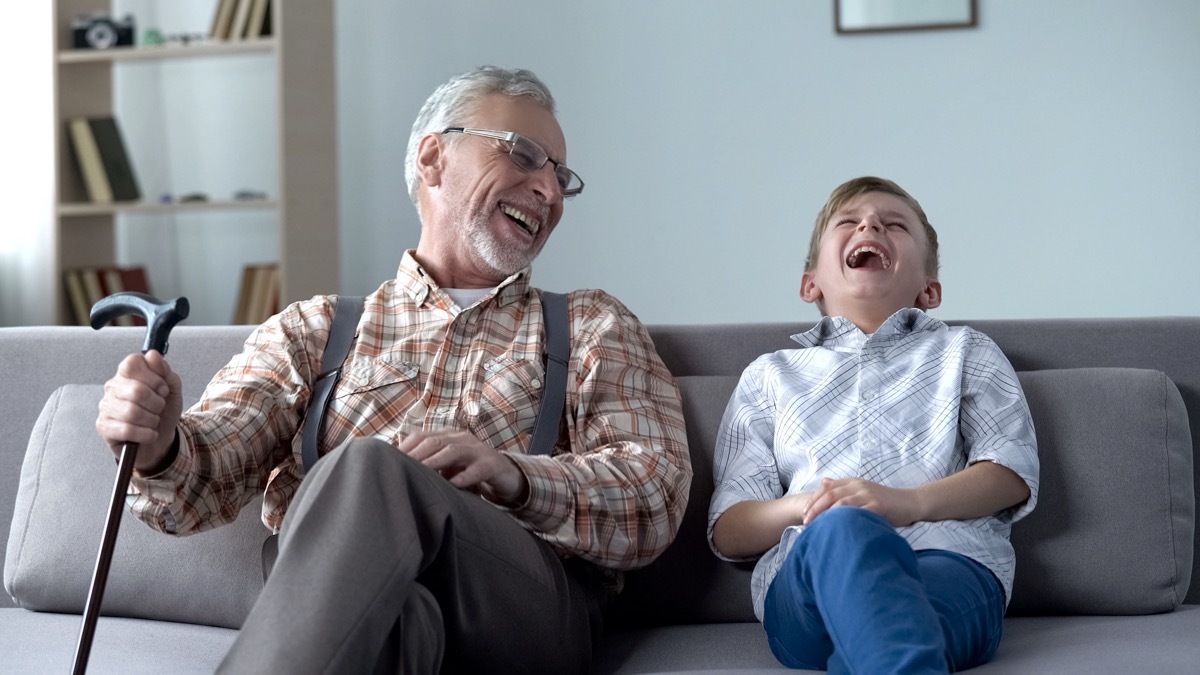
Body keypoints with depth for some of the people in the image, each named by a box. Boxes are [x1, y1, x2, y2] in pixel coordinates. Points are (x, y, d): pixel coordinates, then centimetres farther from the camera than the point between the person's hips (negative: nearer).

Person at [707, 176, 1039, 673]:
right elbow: (727, 531, 19)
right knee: (844, 530, -41)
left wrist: (910, 503, -10)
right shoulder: (770, 375, 30)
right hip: (802, 579, 0)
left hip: (951, 560, 0)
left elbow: (1014, 473, 11)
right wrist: (803, 508, -6)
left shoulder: (964, 352, 30)